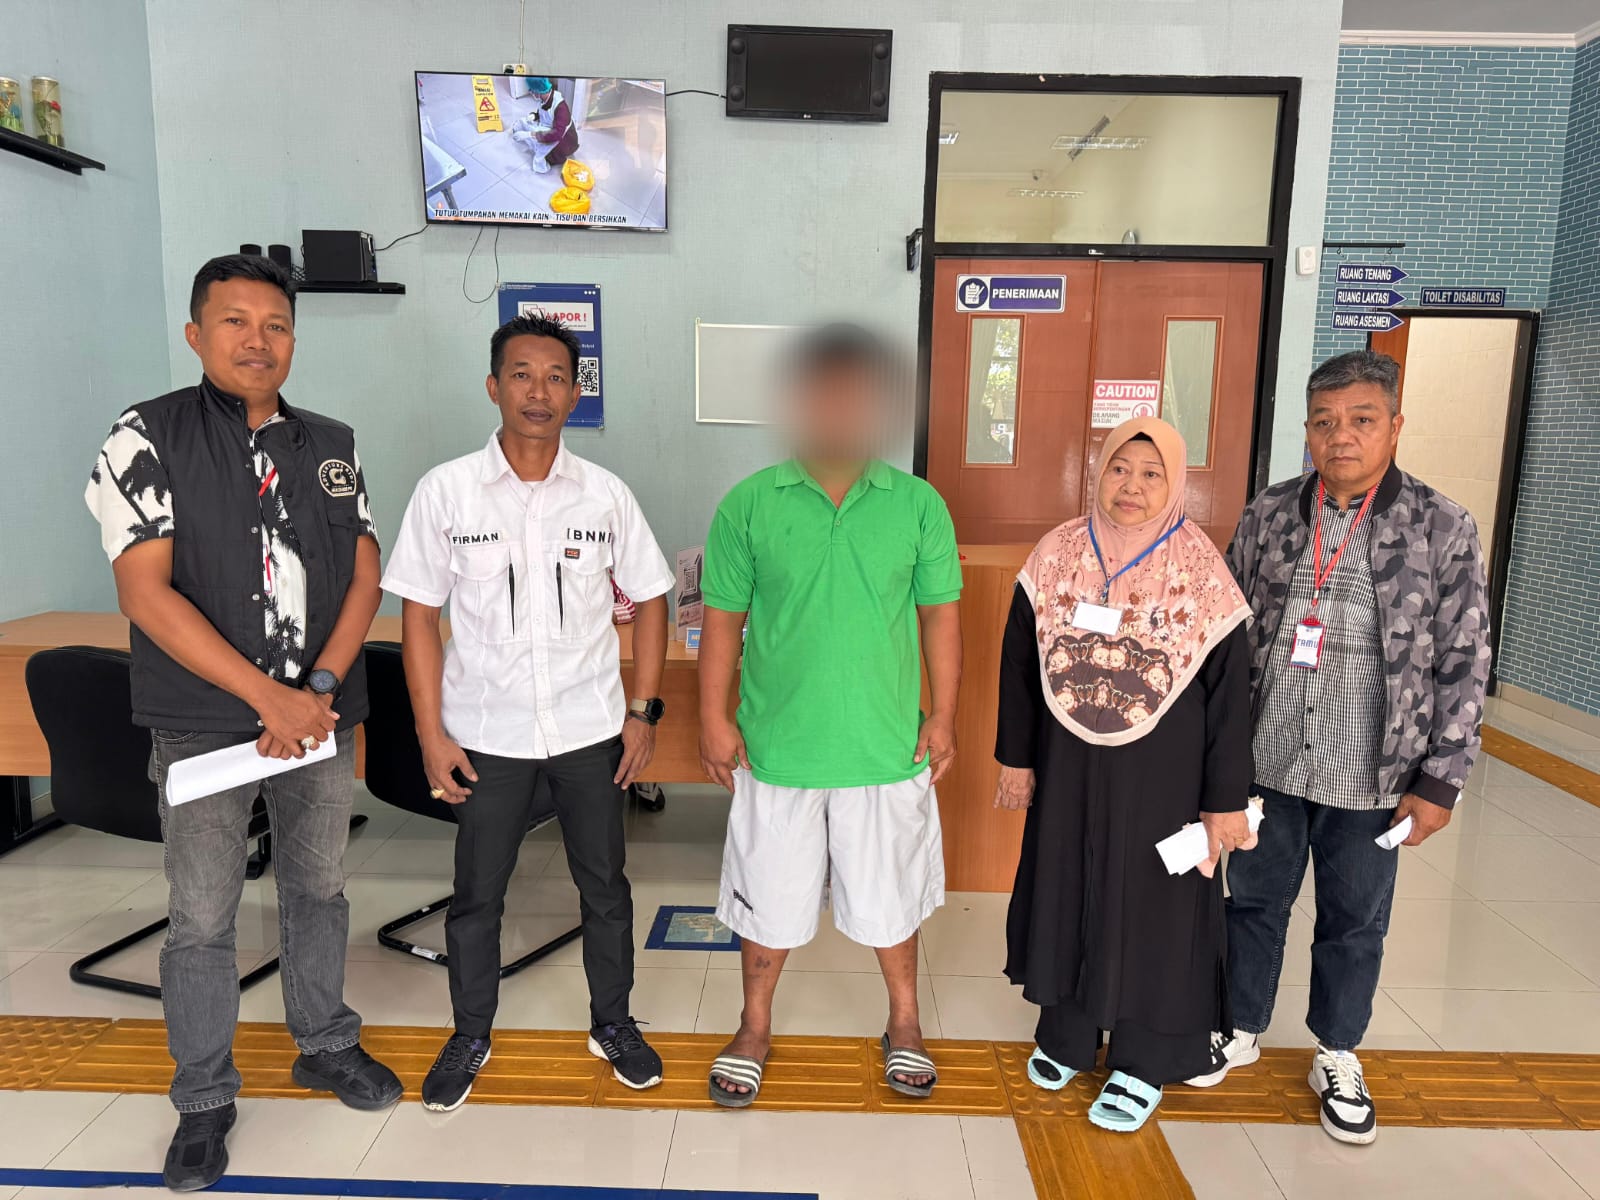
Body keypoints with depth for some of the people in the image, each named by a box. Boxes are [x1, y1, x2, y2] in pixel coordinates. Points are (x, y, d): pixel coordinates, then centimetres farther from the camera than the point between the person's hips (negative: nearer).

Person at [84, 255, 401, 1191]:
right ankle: (205, 1099, 27)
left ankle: (326, 1044, 37)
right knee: (202, 918, 7)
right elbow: (144, 589, -14)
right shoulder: (150, 437, -6)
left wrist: (321, 687, -11)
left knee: (319, 888, 17)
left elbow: (364, 576, 4)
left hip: (320, 716, 4)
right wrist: (267, 696, -19)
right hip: (206, 721, -3)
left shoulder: (332, 446, 6)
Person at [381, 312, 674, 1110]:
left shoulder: (605, 494, -4)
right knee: (476, 895, 14)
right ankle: (471, 1037, 36)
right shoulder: (445, 491, -6)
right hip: (486, 734, 0)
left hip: (590, 729, 1)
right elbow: (419, 614, -3)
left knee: (604, 886, 14)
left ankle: (612, 1022, 35)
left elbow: (648, 599, 3)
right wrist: (431, 732, -6)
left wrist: (644, 711, -1)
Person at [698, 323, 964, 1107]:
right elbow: (723, 618, -1)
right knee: (768, 896, 15)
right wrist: (713, 717, -4)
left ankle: (904, 1024, 41)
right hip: (777, 743, 0)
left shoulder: (917, 504, -2)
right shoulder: (749, 504, -5)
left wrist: (943, 715, 1)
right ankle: (754, 1029, 38)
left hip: (886, 746, 1)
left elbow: (939, 614, 3)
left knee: (890, 896, 17)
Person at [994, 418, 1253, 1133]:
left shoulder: (1202, 572, -10)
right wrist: (1016, 759, 4)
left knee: (1152, 904, 9)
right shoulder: (1058, 555, -3)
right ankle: (1065, 1033, 37)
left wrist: (1226, 800, -6)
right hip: (1068, 770, 3)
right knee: (1066, 888, 15)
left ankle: (1145, 1061, 30)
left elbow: (1229, 692, -7)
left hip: (1161, 778, -2)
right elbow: (1019, 661, 3)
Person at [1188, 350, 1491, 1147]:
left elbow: (1462, 665, -5)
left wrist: (1440, 780, -7)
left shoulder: (1442, 529, -8)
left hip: (1371, 778, -1)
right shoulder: (1267, 517, -2)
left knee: (1355, 921, 15)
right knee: (1255, 900, 17)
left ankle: (1337, 1057, 38)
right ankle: (1242, 1030, 40)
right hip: (1265, 762, 2)